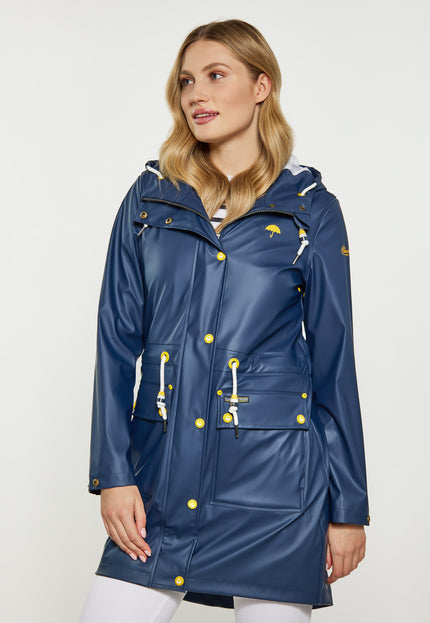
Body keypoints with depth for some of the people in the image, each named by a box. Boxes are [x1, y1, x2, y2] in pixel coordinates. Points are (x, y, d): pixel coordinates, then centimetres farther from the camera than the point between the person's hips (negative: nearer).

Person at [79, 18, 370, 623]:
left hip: (274, 479, -2)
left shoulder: (310, 209, 1)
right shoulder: (150, 199, 7)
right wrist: (113, 474, -2)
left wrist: (349, 505, 1)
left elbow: (334, 360, 2)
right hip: (163, 473, 2)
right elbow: (117, 341, 6)